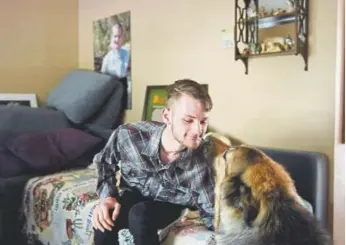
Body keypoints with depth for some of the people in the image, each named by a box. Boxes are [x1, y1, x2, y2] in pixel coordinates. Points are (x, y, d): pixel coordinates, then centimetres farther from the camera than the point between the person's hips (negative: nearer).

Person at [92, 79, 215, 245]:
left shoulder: (201, 158, -30)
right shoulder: (128, 135, -28)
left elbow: (210, 212, -20)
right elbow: (104, 162, -4)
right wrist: (107, 196, -19)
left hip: (169, 203, -1)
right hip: (134, 195, 1)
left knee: (140, 215, -33)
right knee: (103, 220, -28)